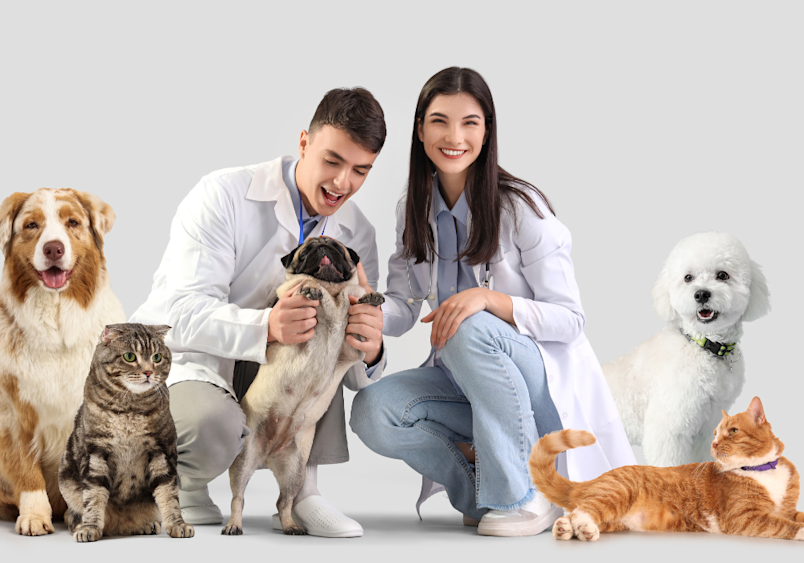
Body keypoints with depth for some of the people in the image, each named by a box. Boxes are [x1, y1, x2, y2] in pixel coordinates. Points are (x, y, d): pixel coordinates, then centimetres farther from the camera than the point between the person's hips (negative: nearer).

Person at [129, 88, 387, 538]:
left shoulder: (356, 235, -4)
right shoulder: (223, 196, -18)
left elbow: (359, 377, -7)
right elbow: (182, 315, -28)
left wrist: (369, 351, -34)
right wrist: (266, 327, -48)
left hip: (266, 379, 5)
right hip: (181, 357, -4)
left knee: (321, 312, -23)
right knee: (213, 426, -38)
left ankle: (302, 490, -18)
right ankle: (184, 482, 1)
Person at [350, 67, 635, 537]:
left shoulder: (521, 207, -13)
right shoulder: (413, 212, 4)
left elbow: (570, 319, -14)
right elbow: (402, 309, 0)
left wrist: (487, 298, -31)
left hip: (546, 383, -4)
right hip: (467, 384, 5)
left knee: (471, 331, -35)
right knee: (372, 411, -23)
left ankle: (522, 494, -19)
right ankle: (481, 489, -2)